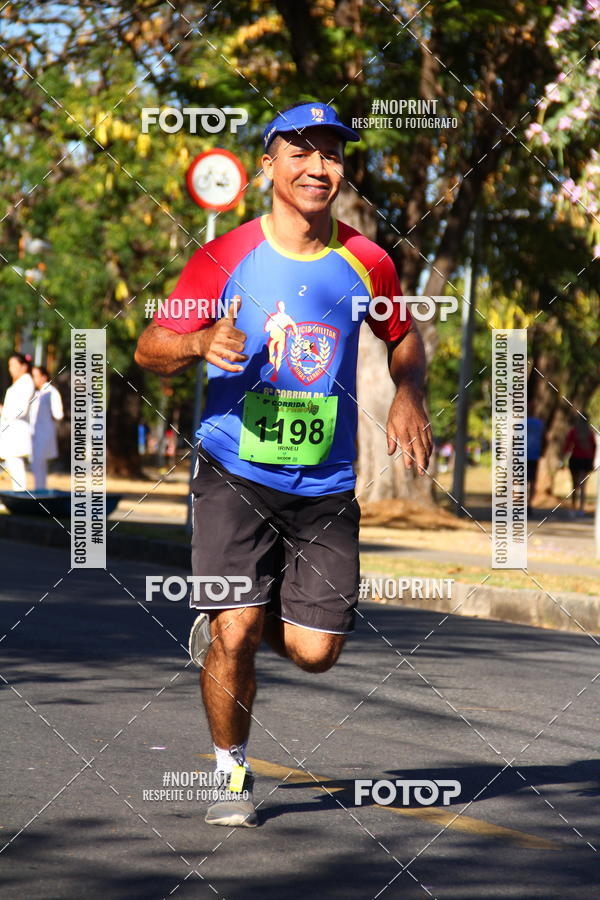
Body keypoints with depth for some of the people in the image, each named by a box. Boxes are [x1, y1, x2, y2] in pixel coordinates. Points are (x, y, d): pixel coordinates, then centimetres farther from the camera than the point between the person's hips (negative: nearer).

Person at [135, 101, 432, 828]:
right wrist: (202, 343, -21)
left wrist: (408, 394, 1)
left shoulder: (366, 263, 4)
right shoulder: (226, 257, -3)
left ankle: (224, 622, 32)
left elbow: (404, 338, 22)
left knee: (314, 651, -3)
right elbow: (149, 350, 0)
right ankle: (231, 772, 13)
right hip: (234, 474, -2)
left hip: (326, 486, 3)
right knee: (235, 635, -13)